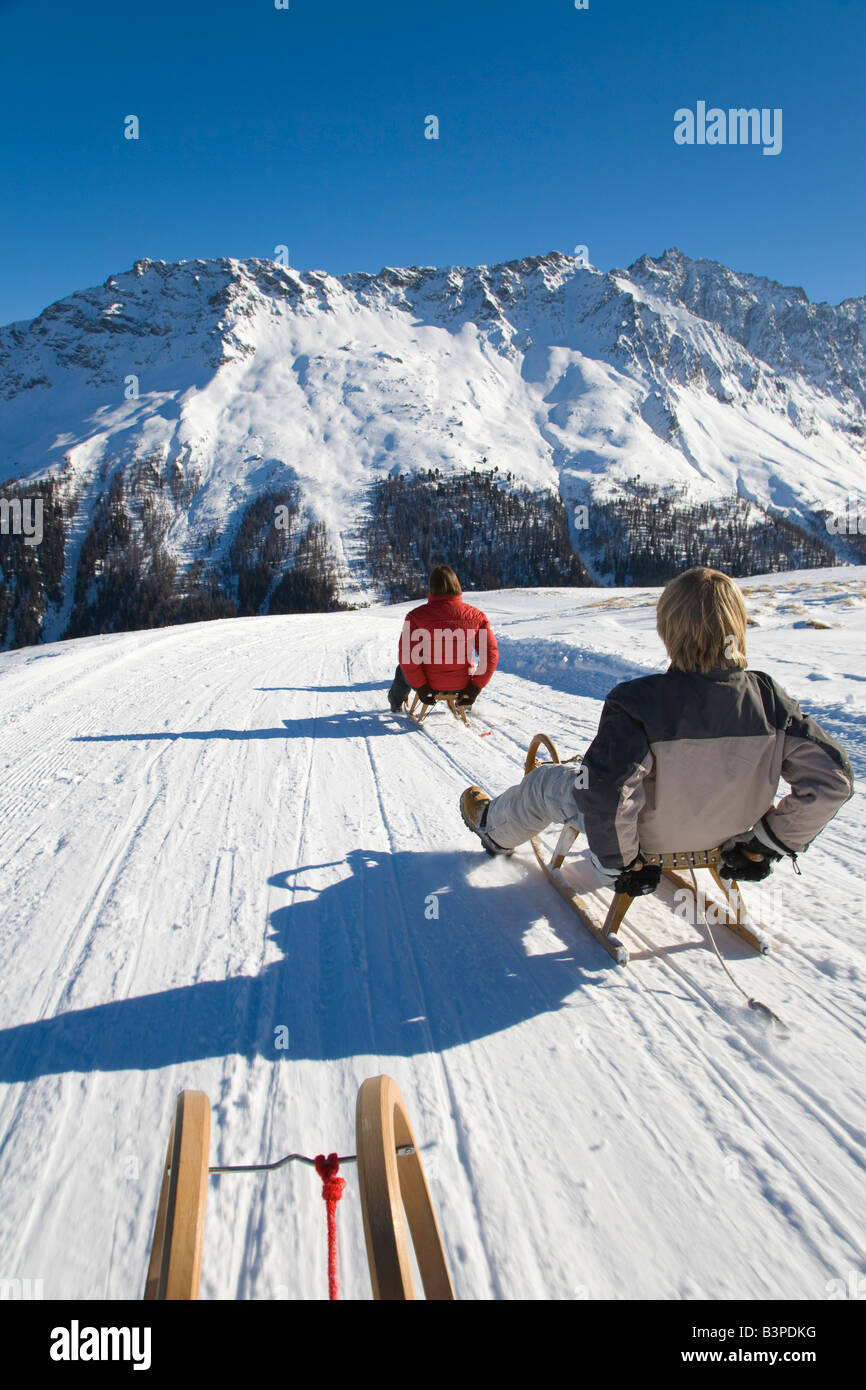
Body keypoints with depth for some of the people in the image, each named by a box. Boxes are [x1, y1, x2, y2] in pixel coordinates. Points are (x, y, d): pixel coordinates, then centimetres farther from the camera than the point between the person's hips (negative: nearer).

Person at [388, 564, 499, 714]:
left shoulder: (416, 616, -16)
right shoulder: (475, 615, -12)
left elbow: (406, 656, -18)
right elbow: (491, 654, -11)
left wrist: (421, 688, -9)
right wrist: (475, 689, -4)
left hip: (430, 683, -1)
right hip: (463, 684, 1)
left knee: (403, 669, 34)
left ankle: (395, 703, 61)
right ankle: (465, 703, 54)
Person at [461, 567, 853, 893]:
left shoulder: (637, 702, -33)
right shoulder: (769, 699, -19)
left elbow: (607, 794, -37)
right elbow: (831, 777, -15)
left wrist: (618, 864, -18)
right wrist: (767, 845, -5)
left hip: (647, 842, -4)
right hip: (719, 841, 5)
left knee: (545, 782, 21)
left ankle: (493, 827, 51)